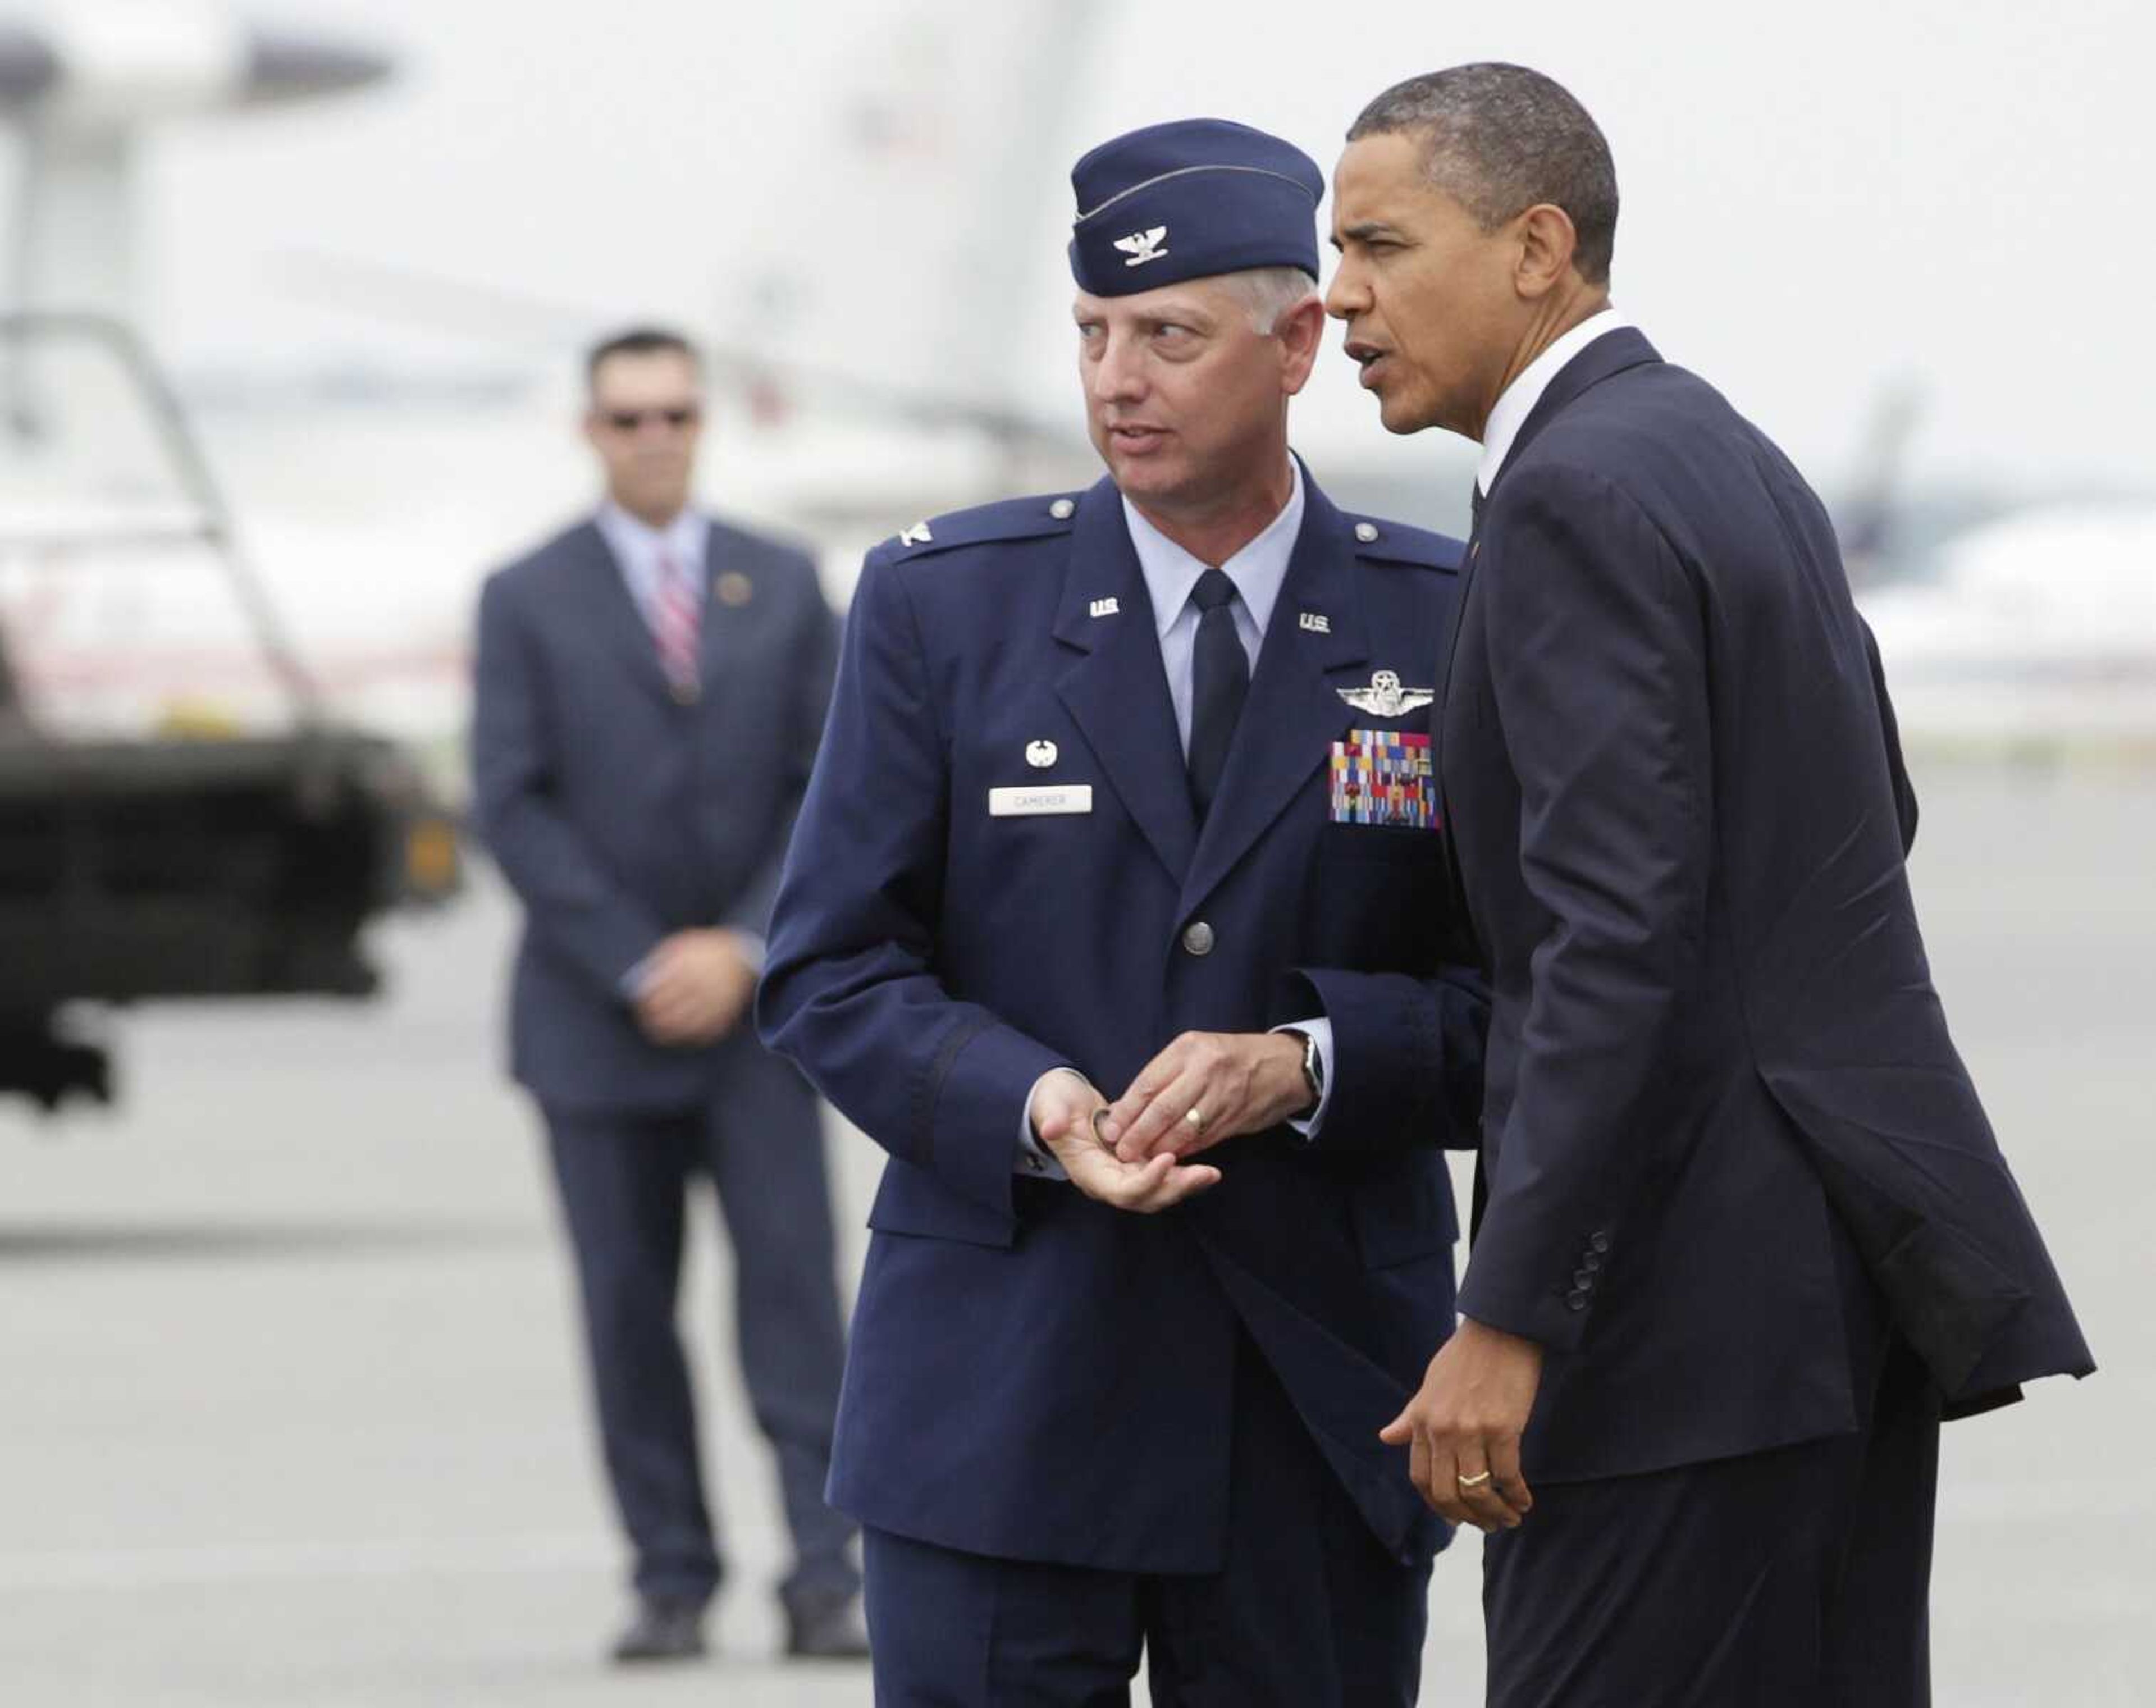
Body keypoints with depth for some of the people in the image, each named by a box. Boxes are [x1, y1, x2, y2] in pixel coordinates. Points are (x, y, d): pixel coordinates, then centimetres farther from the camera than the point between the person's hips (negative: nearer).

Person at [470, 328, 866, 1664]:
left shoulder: (785, 586, 8)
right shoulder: (528, 601, 2)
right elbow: (514, 806, -4)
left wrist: (743, 947, -10)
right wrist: (640, 968, -12)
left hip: (753, 1004, 1)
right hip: (597, 1013, -1)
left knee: (794, 1279, -10)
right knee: (629, 1305, 1)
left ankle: (827, 1582, -13)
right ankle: (673, 1587, 7)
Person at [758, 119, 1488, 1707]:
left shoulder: (1447, 625, 4)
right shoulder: (941, 603, 4)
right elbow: (829, 969, 2)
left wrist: (1309, 1064, -16)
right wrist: (1030, 1105, -16)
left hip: (1323, 1403, 1)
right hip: (1006, 1386, -1)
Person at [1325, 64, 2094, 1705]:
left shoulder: (1579, 494, -14)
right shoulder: (1721, 451, 16)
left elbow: (1624, 934, -22)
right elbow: (1870, 814, 27)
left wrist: (1507, 1319, -22)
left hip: (1704, 1266, -10)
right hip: (1846, 1247, 10)